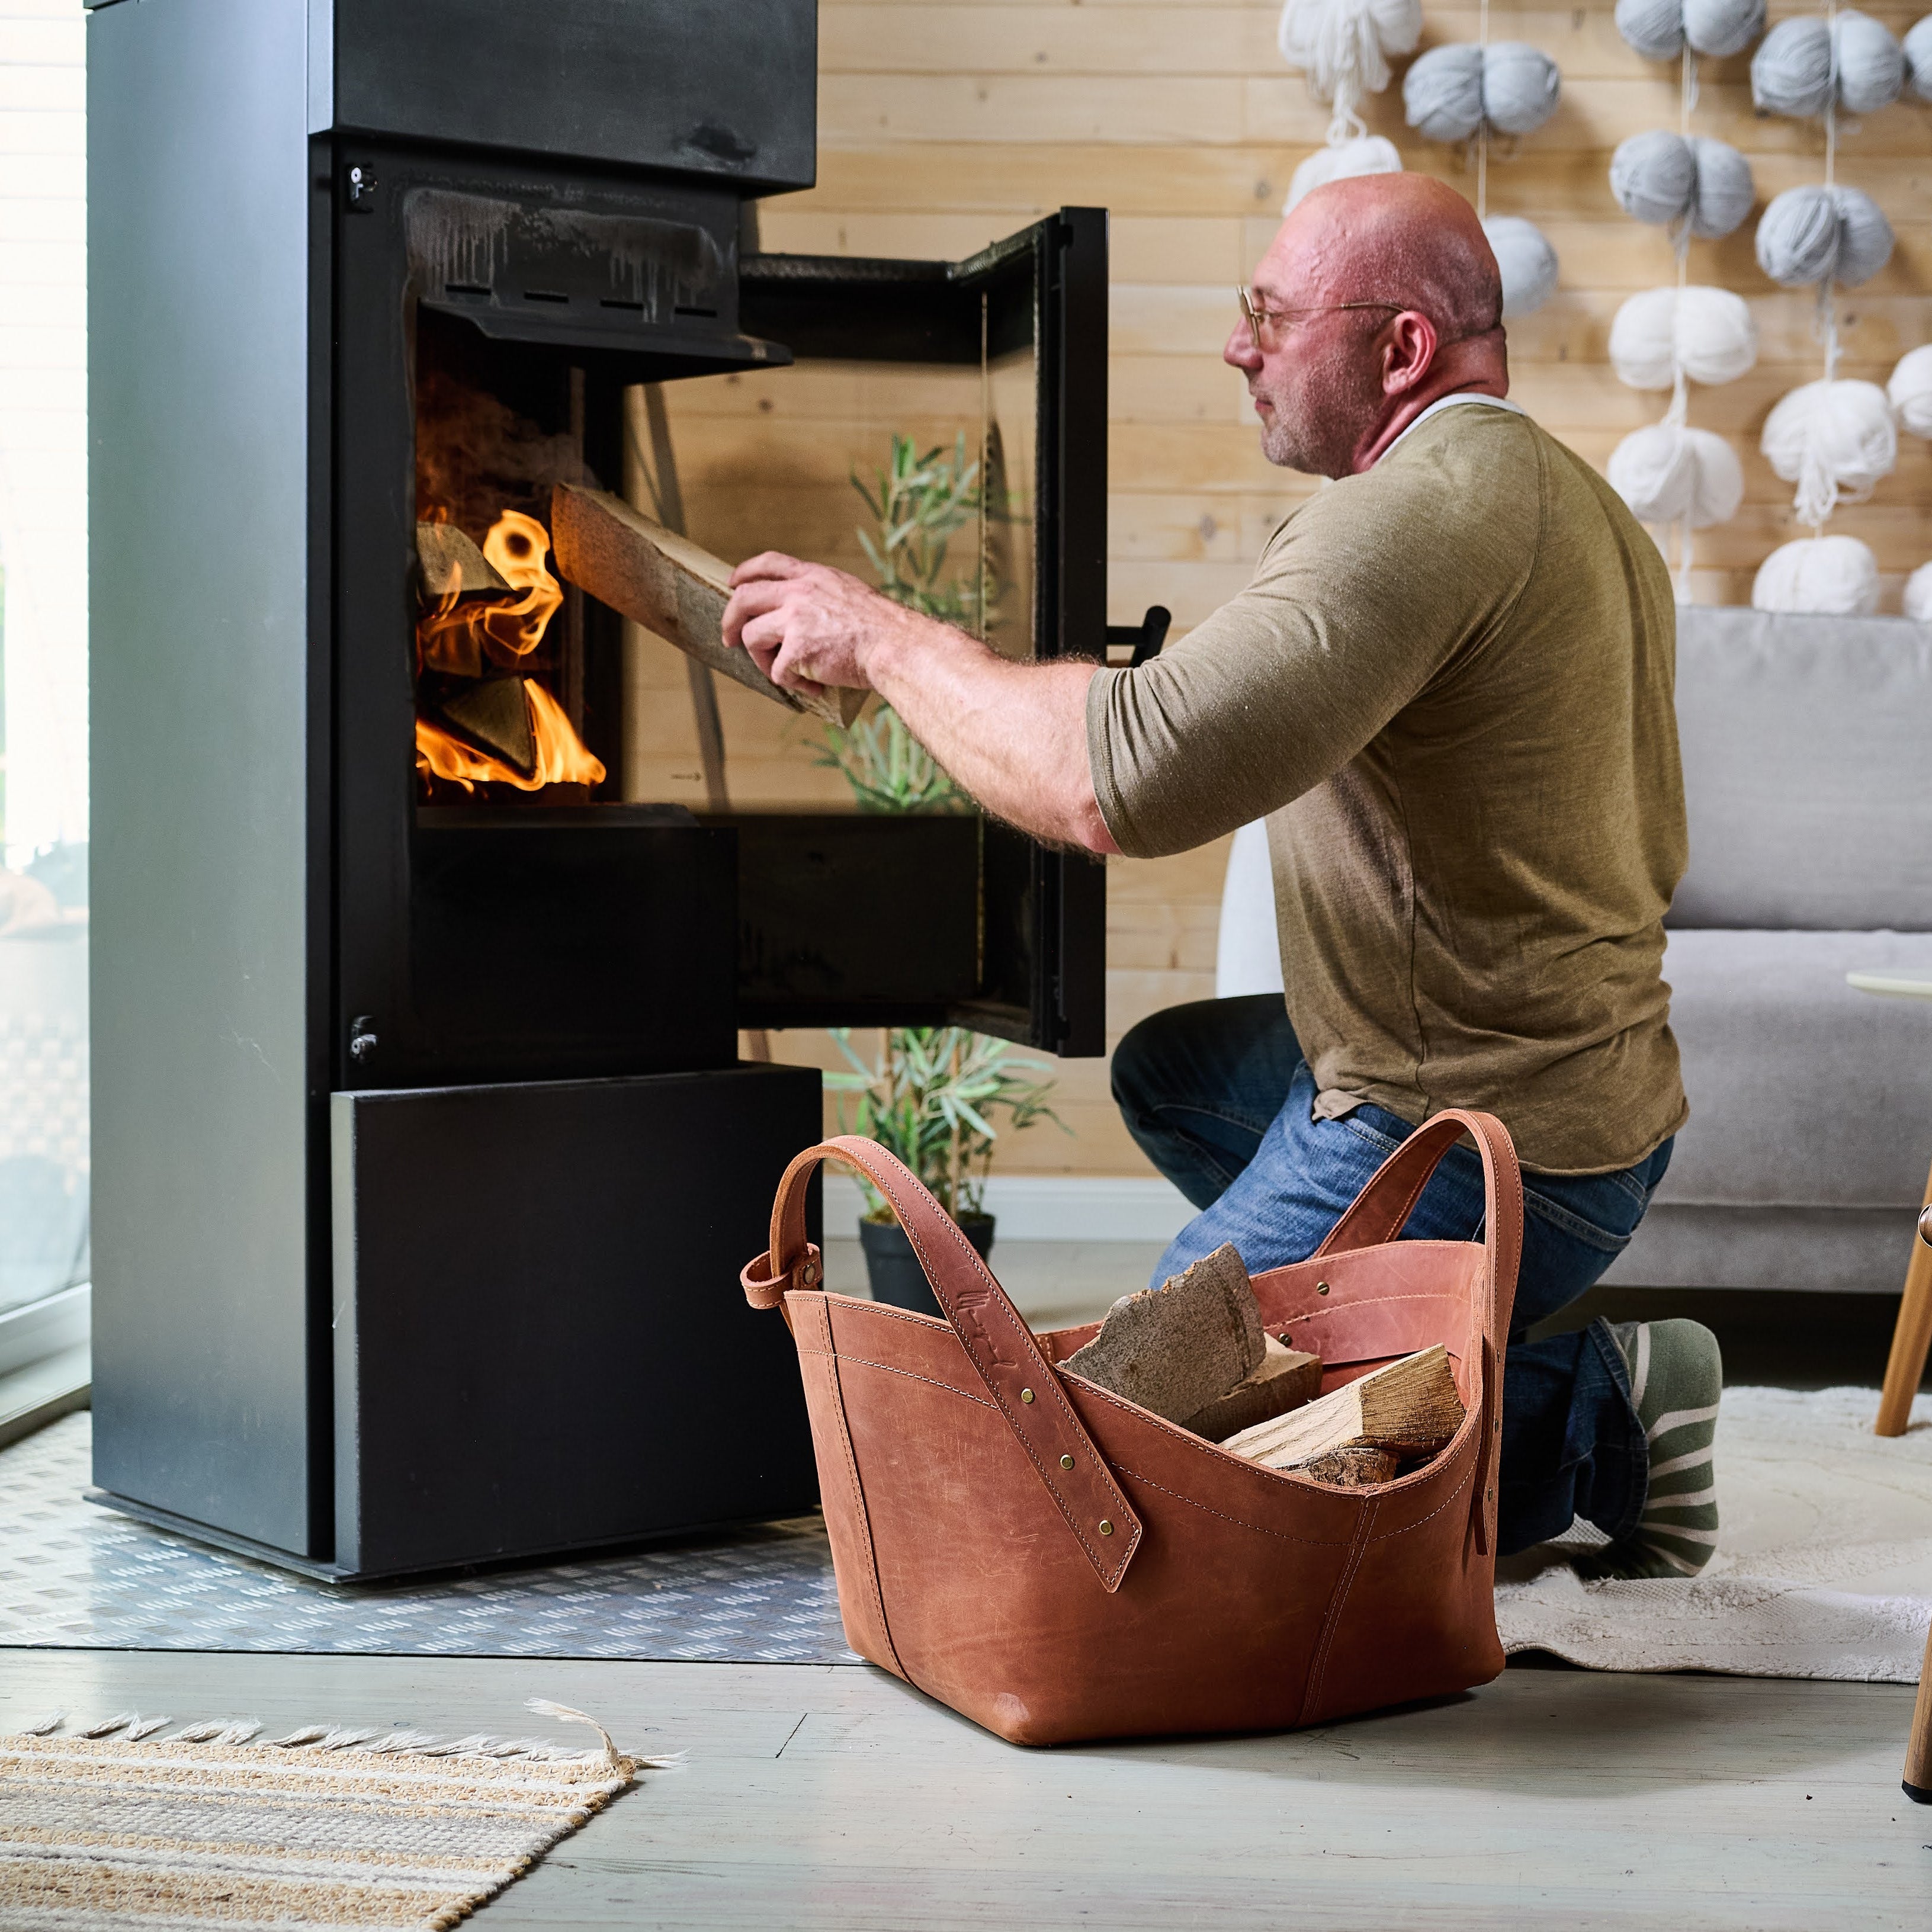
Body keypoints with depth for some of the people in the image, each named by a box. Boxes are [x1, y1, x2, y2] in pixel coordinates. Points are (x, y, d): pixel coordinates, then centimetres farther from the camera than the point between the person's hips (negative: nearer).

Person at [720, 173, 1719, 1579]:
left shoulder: (1418, 512, -22)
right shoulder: (1581, 503, 12)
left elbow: (1125, 778, -32)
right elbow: (1649, 856, 22)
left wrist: (885, 640, -17)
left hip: (1463, 1142, -10)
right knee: (1166, 1073, 29)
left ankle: (1589, 1417, -3)